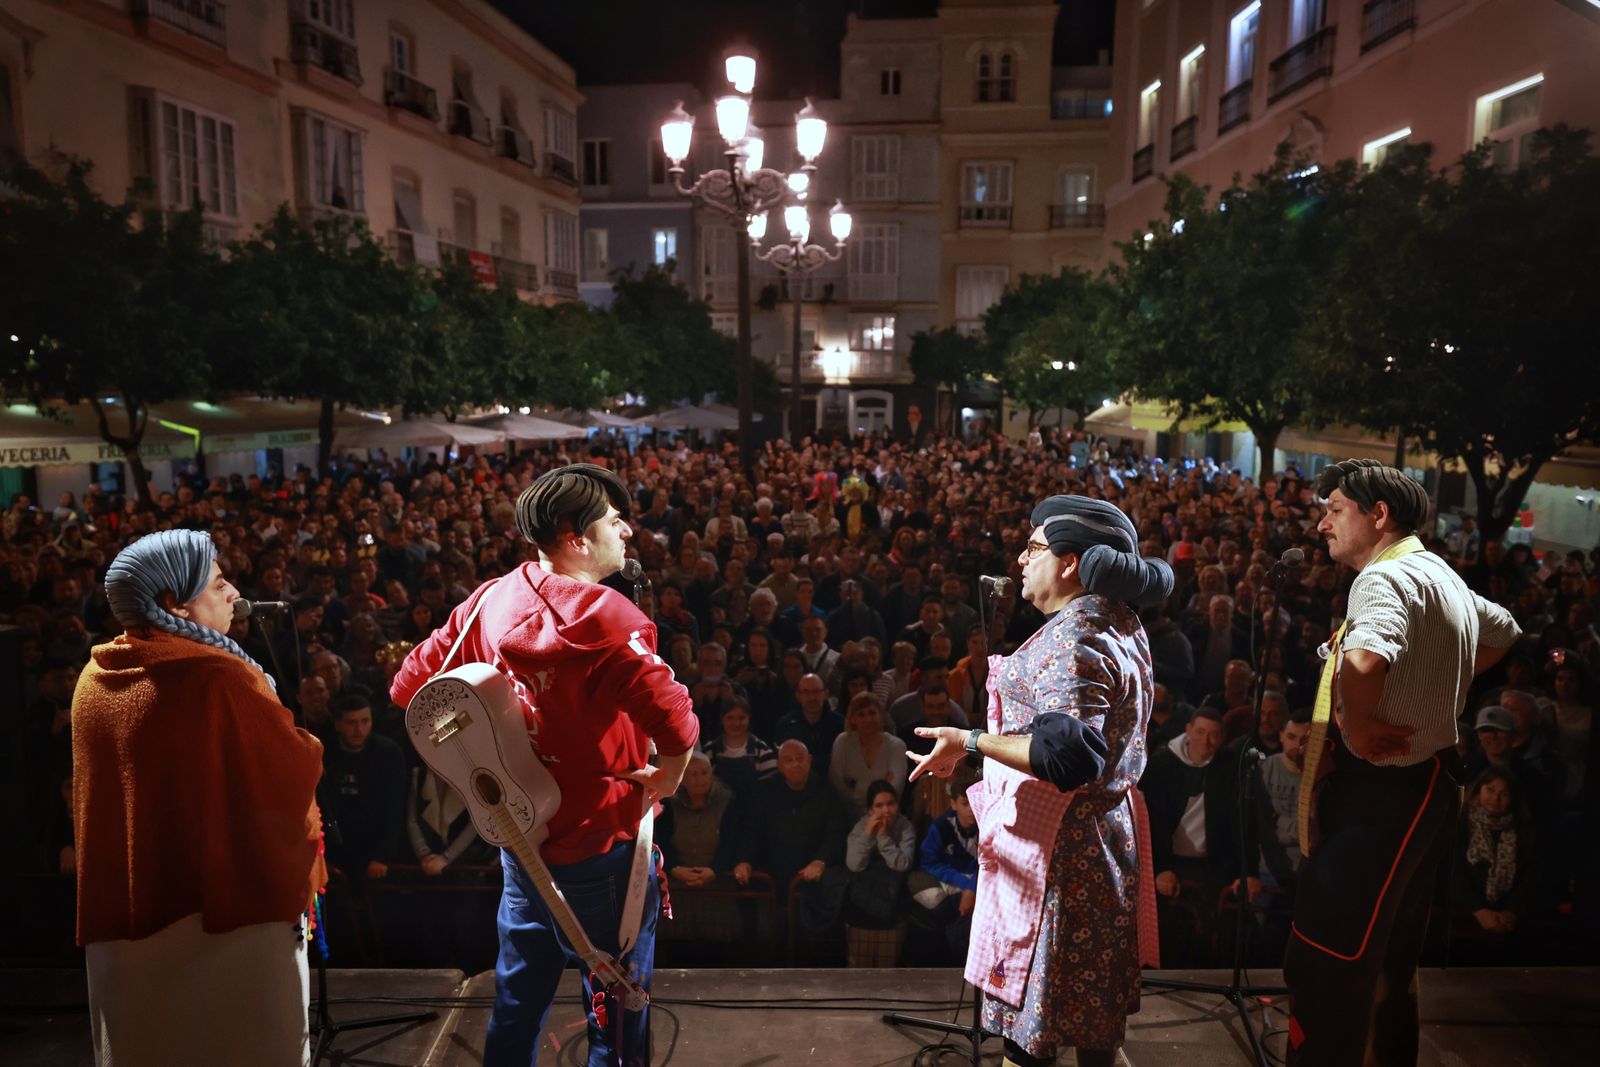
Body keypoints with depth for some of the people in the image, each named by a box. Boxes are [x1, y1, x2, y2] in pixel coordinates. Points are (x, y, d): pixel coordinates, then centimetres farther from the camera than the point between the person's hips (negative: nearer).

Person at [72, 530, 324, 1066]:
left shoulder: (93, 679, 3)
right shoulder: (218, 676, -19)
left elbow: (92, 795, 17)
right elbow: (298, 769, -14)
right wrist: (304, 741, 6)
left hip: (125, 907, 7)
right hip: (227, 896, -7)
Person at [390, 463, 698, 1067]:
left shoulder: (490, 599, -2)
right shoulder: (600, 616, -24)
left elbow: (409, 686, 6)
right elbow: (676, 724, -36)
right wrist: (665, 781, -16)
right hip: (599, 844, -7)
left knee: (517, 996, 24)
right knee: (617, 1014, 12)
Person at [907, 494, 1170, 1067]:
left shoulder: (1070, 639, -25)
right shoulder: (1120, 620, 6)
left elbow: (1069, 756, -32)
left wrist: (972, 741, -28)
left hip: (1056, 841, -10)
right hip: (1107, 824, 10)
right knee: (1091, 975, 24)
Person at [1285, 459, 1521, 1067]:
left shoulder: (1386, 575, -18)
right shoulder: (1440, 574, 14)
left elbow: (1363, 660, -41)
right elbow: (1503, 633, 34)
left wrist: (1357, 724, -23)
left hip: (1378, 793, -11)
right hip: (1427, 783, 11)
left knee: (1323, 971, -7)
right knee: (1389, 962, 23)